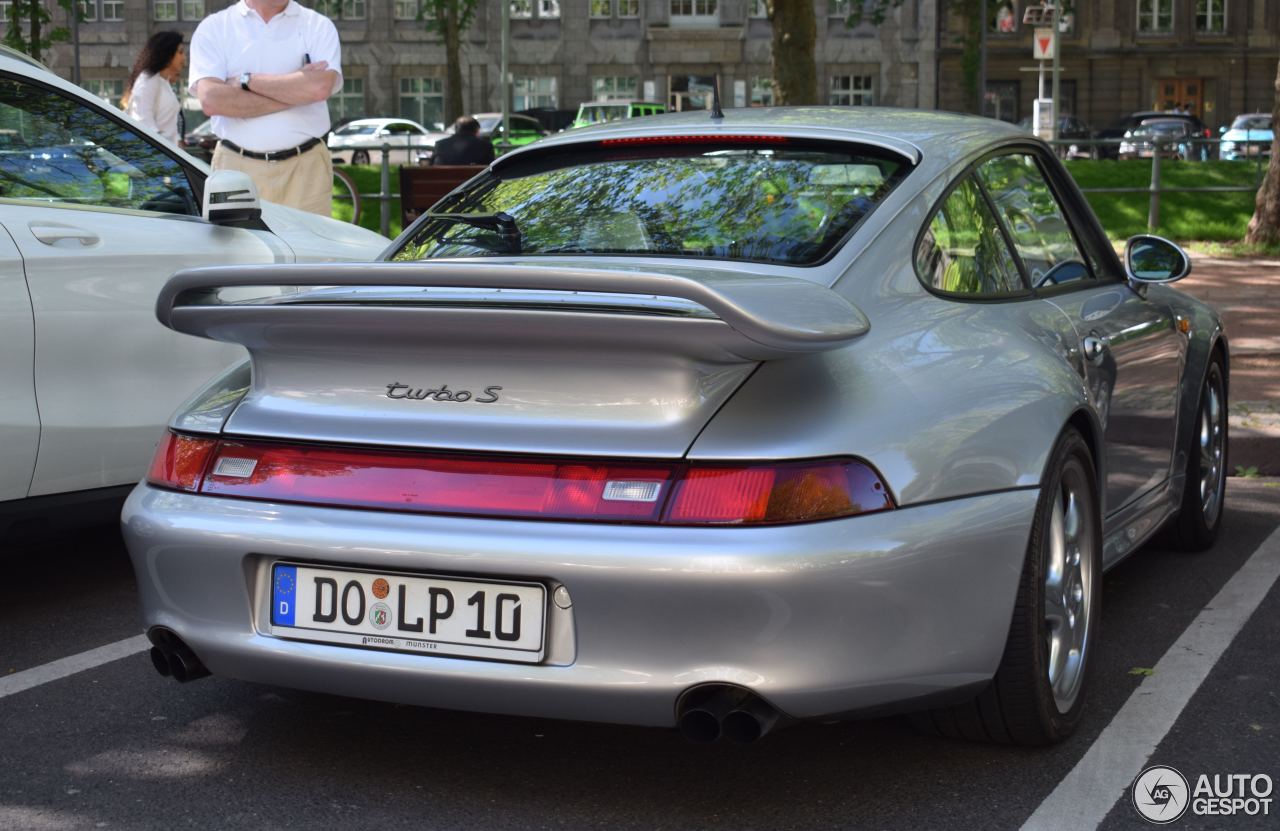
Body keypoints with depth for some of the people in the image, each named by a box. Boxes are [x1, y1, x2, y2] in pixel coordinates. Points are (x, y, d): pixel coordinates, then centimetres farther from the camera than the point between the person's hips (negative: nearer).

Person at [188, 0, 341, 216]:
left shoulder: (319, 26, 9)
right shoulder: (213, 28, 7)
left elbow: (320, 86, -11)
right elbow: (211, 100, -10)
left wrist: (246, 81, -5)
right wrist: (297, 92, -8)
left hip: (305, 168, 0)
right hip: (236, 166, 0)